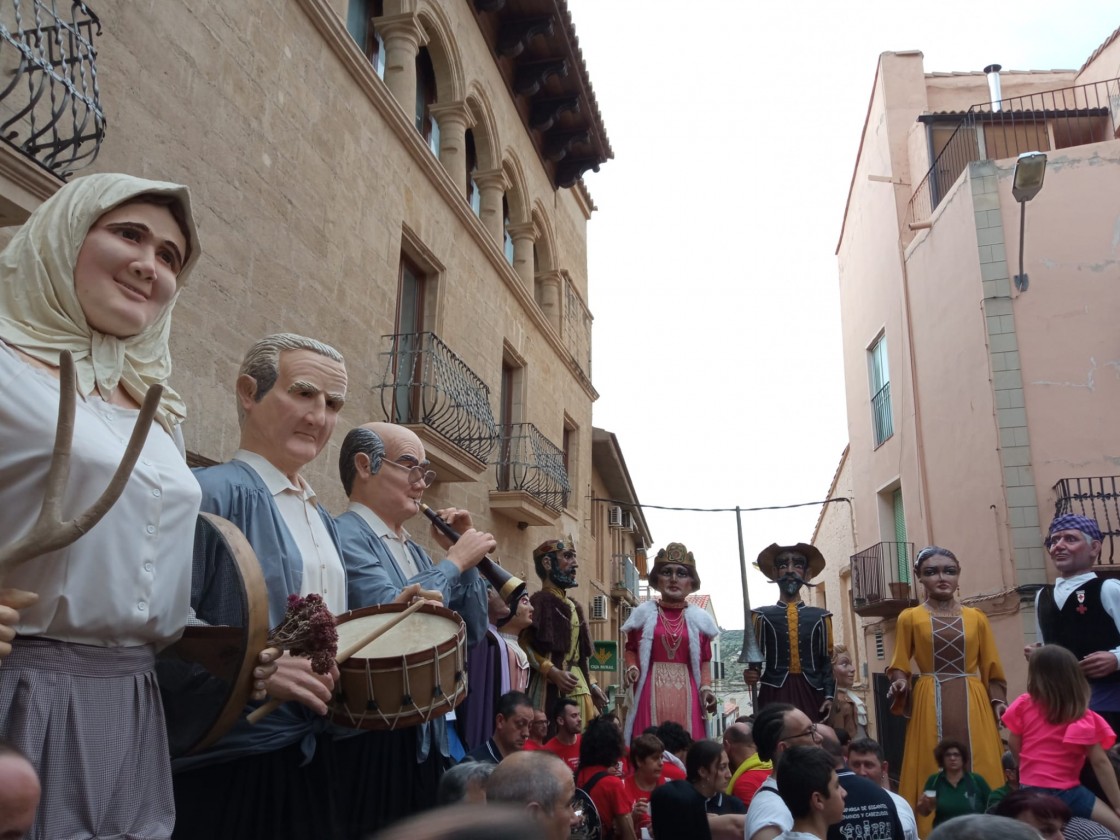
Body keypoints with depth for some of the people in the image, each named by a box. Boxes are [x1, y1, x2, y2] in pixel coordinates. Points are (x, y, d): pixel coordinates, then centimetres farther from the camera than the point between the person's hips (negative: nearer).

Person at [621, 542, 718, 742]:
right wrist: (632, 667, -8)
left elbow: (704, 660, 9)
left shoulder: (698, 618, 8)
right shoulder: (644, 613, 6)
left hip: (686, 694, 1)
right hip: (652, 692, -1)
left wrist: (706, 688, -5)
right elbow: (630, 649, 11)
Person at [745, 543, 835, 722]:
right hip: (774, 694, -1)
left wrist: (829, 696, 0)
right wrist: (751, 674, -16)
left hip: (811, 694, 2)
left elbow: (828, 660, 11)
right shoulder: (762, 616, 7)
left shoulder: (820, 617, 12)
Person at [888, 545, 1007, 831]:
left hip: (973, 704, 2)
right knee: (933, 776, -2)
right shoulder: (909, 618, 6)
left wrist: (998, 701, -3)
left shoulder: (977, 618, 12)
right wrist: (900, 684, -15)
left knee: (979, 776, 0)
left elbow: (991, 668, 11)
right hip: (929, 705, -2)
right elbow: (899, 667, 6)